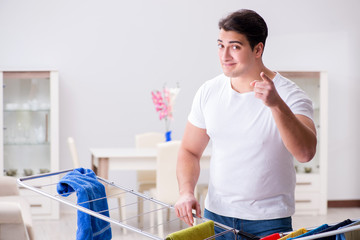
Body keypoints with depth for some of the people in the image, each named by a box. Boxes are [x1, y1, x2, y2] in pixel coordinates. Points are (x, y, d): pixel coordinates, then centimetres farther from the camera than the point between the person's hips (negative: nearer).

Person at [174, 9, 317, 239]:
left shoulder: (290, 96, -12)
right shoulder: (208, 92, 0)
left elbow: (305, 153, -28)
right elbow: (189, 151, 8)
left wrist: (277, 105, -41)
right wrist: (186, 192, -9)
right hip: (215, 214, 3)